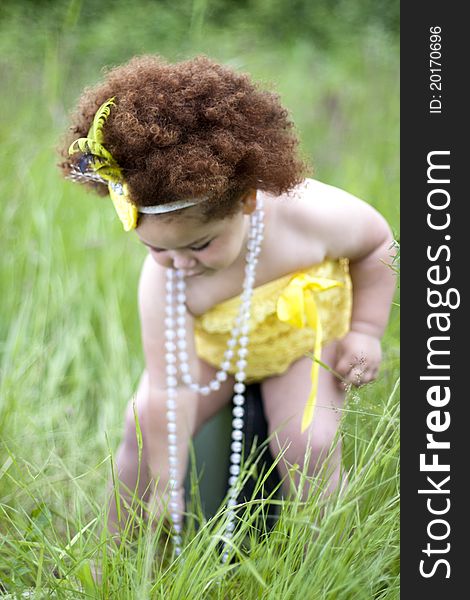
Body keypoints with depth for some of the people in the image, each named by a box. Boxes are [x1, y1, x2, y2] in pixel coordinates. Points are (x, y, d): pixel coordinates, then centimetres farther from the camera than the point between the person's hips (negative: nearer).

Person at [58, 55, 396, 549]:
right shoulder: (163, 282, -31)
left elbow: (378, 241, -12)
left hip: (308, 335, -1)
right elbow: (170, 384, -28)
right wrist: (164, 488, -23)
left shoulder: (311, 215, -35)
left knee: (307, 446, -23)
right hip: (213, 347, 2)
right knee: (144, 424, -14)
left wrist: (365, 331, -12)